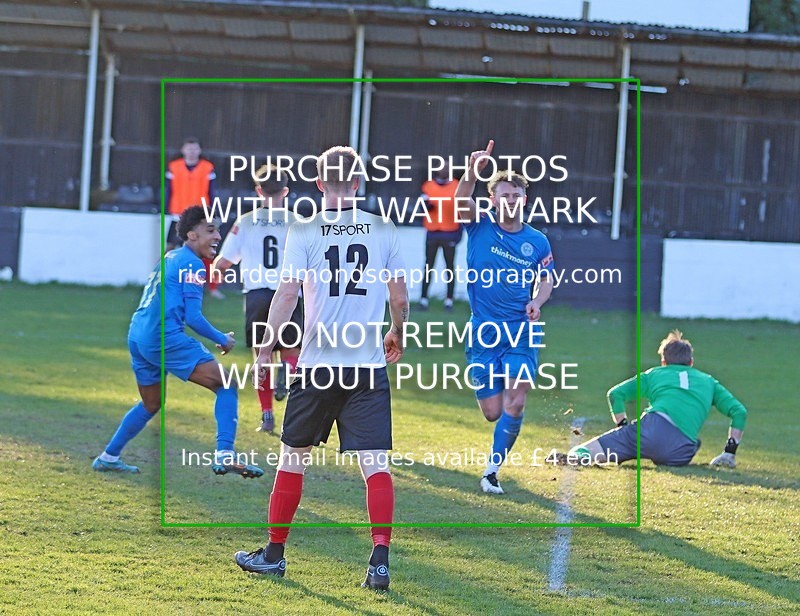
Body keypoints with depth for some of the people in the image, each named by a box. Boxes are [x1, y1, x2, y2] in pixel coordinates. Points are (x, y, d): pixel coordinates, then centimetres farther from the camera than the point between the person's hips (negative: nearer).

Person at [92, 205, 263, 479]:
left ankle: (108, 457, 32)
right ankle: (224, 454, -24)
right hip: (165, 337, -9)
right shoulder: (192, 265, -5)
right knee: (227, 385, -9)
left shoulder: (169, 259, 22)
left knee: (150, 404, 27)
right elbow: (193, 317, -11)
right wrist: (222, 340, 2)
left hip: (136, 336, 9)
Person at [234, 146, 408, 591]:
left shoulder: (304, 231, -3)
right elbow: (400, 299, 8)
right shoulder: (384, 230, 3)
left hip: (318, 365, -1)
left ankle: (274, 554, 23)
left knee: (293, 457, 13)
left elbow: (287, 294, -8)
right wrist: (397, 336, 27)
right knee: (376, 464, -1)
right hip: (369, 368, 1)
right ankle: (380, 559, -13)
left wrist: (266, 350, -1)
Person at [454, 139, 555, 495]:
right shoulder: (480, 226, -1)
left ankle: (492, 471, -2)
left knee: (515, 403, -14)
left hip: (521, 332, 1)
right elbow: (461, 200, -20)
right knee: (492, 412, 1)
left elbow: (546, 281, 15)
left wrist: (537, 303, -8)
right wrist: (474, 170, -39)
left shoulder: (537, 242, 5)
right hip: (483, 332, 0)